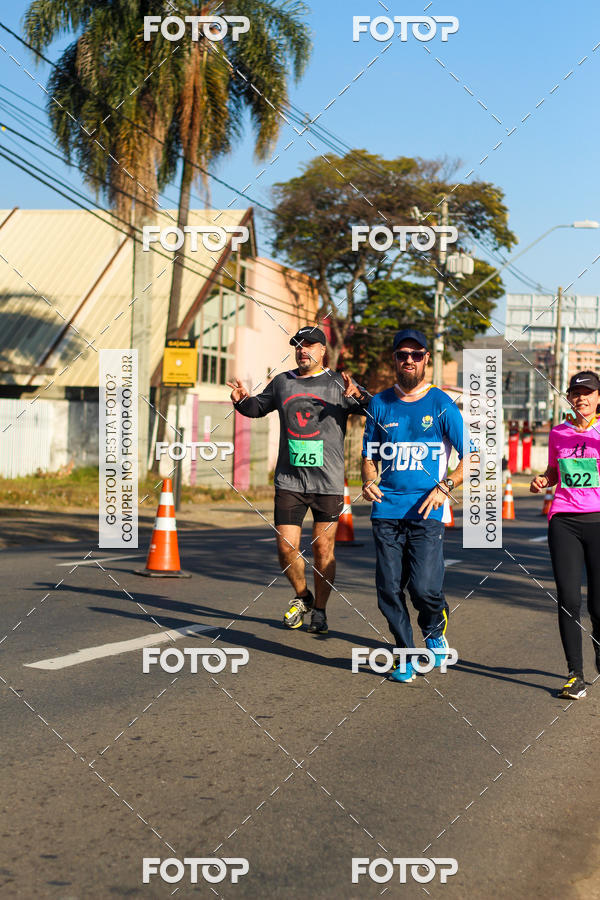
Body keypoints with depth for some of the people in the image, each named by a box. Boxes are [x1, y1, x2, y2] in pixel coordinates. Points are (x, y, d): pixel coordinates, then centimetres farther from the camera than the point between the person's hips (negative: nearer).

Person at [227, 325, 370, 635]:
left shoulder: (338, 384, 2)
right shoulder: (282, 382, 12)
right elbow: (258, 407, 27)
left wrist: (358, 395, -27)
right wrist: (242, 400, 5)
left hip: (328, 482, -3)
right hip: (289, 480, 3)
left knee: (323, 548, 1)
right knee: (286, 548, -1)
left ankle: (319, 610, 17)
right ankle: (302, 597, 24)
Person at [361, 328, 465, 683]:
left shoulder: (442, 405, 1)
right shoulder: (379, 404, 12)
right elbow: (370, 455, 18)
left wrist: (446, 486, -13)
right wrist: (368, 481, -3)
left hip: (426, 511, -3)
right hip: (386, 510, 3)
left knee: (424, 588, -14)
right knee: (389, 589, 0)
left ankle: (435, 630, 20)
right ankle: (406, 656, 19)